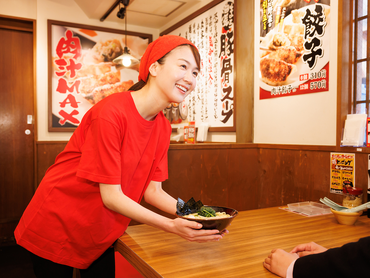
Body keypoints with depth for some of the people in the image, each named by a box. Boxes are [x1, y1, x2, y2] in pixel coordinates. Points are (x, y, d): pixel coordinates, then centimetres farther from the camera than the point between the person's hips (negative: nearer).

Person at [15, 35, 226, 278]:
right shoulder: (111, 112, -27)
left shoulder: (163, 128, -5)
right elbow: (111, 196, -26)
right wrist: (170, 226, -30)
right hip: (56, 227, -6)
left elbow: (152, 190, -4)